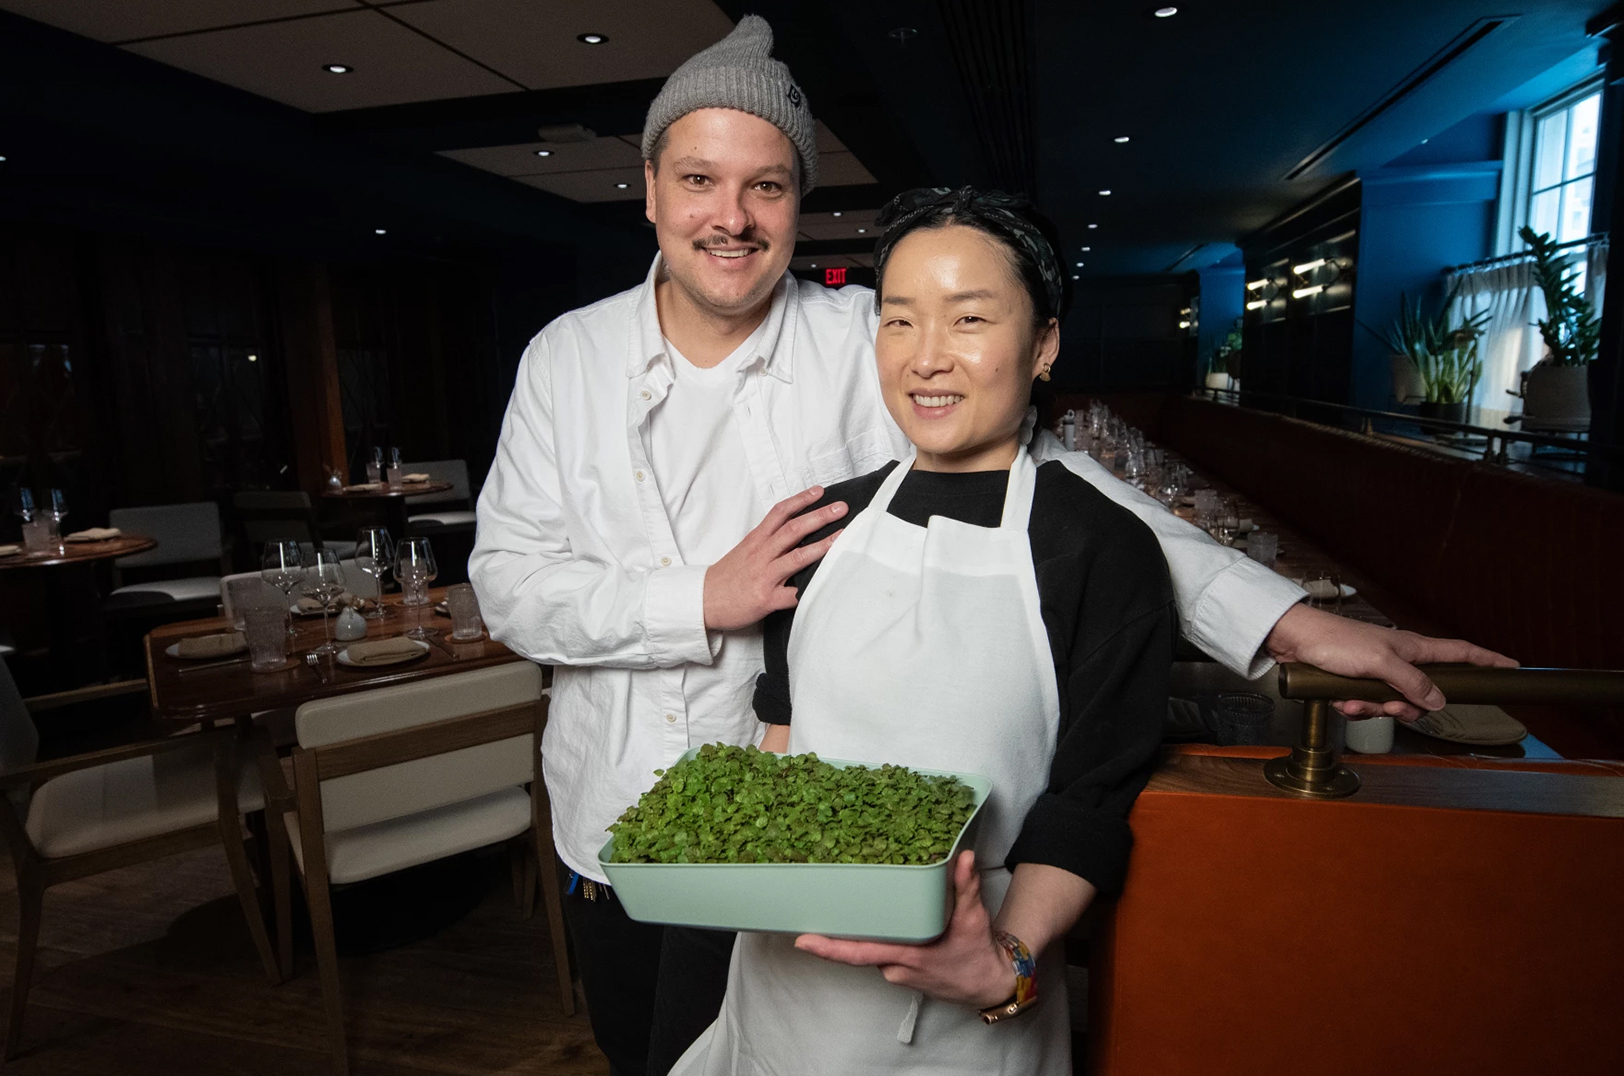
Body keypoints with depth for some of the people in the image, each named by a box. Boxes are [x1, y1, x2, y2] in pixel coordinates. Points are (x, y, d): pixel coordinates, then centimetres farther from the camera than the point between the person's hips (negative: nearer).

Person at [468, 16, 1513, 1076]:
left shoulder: (856, 344, -14)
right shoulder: (568, 356, -6)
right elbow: (508, 580, -8)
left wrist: (1289, 620, -28)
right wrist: (704, 600, -22)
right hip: (603, 818, 4)